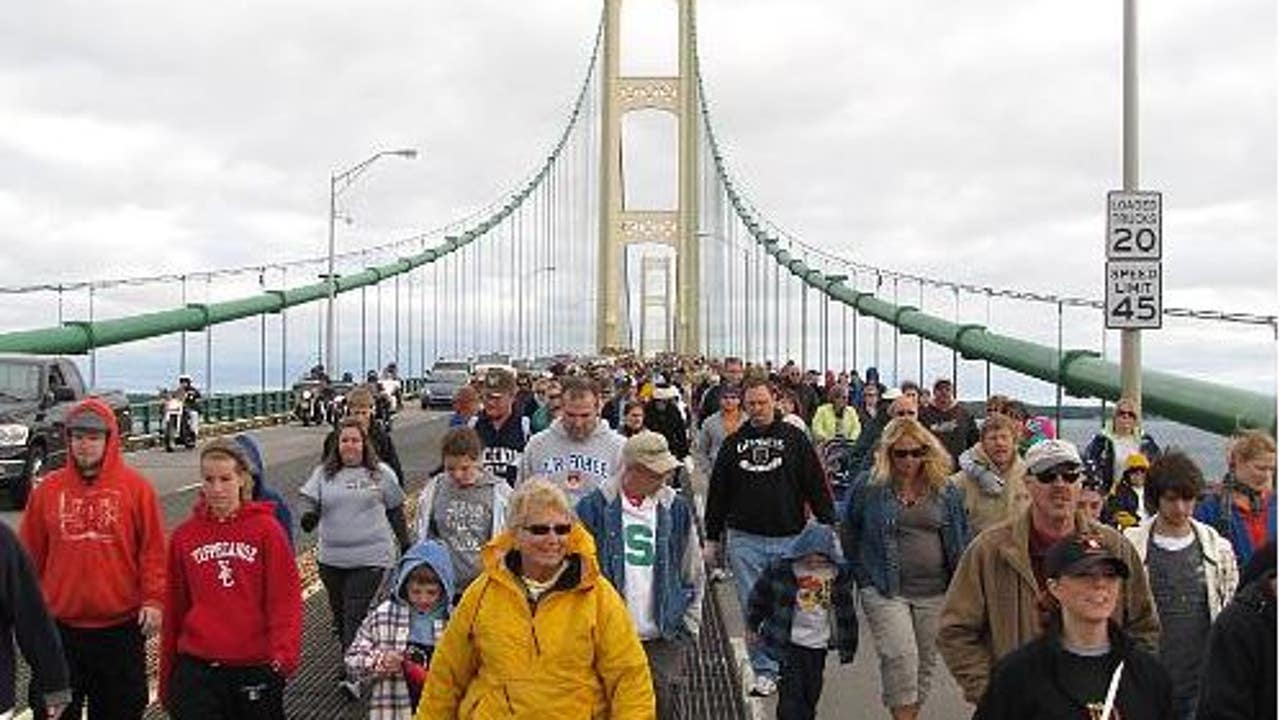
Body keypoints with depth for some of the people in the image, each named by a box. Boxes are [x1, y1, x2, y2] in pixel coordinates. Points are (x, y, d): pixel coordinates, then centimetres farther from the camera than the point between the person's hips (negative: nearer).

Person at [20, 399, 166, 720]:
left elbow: (153, 549, -4)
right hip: (59, 626, 2)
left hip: (120, 626, -2)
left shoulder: (136, 487, -3)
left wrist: (153, 599, -12)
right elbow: (31, 553, 8)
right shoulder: (48, 488, 4)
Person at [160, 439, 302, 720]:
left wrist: (285, 651, -21)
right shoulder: (184, 535, 4)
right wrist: (167, 678, 13)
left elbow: (285, 597, -7)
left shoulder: (266, 529, -3)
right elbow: (175, 608, 9)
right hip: (197, 667, 1)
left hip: (256, 666, -1)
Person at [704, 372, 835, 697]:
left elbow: (816, 486, 2)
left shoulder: (794, 438, 1)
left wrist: (830, 527, -3)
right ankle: (764, 671, 17)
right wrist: (712, 539, 11)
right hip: (744, 539, 2)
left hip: (789, 538, -2)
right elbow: (718, 493, 12)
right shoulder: (733, 443, 7)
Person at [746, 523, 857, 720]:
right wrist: (752, 627, 9)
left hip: (819, 644, 3)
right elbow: (759, 596, 0)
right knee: (791, 695, -7)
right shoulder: (781, 568, -15)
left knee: (812, 694, 12)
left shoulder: (840, 573, -5)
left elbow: (846, 609, 10)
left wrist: (847, 644, 15)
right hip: (788, 643, -3)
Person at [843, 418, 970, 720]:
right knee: (900, 656, -15)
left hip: (935, 593, 3)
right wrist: (864, 577, 3)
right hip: (885, 591, -3)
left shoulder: (946, 492, 5)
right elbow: (850, 539, 7)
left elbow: (962, 540, 12)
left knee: (926, 661, 11)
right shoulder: (869, 489, -3)